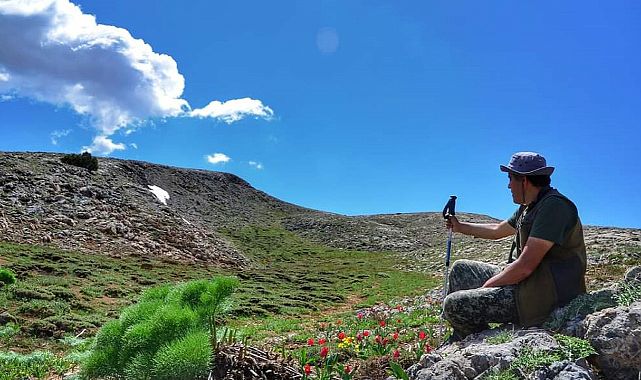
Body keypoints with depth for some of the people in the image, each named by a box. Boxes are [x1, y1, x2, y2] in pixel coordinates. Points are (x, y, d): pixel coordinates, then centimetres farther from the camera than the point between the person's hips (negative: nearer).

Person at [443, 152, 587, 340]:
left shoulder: (554, 206, -20)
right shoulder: (528, 208, 12)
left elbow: (525, 267, -24)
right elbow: (497, 230, 30)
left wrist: (485, 287, -13)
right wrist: (460, 227, 40)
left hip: (544, 296, -10)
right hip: (525, 283, 10)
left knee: (453, 304, -18)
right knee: (460, 269, 15)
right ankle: (458, 342, 16)